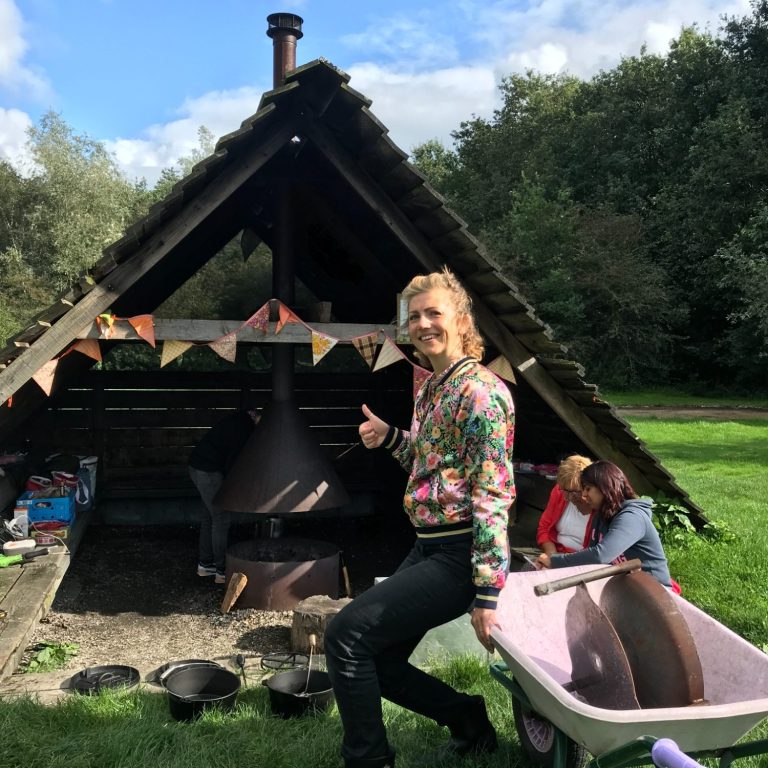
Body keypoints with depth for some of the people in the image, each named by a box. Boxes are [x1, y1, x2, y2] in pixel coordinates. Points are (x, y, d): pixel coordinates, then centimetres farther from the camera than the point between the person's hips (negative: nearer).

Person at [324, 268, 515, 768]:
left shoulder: (479, 391, -16)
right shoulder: (431, 388, 12)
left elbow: (493, 495, -21)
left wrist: (487, 591, -23)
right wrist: (390, 439, 6)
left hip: (459, 557, -10)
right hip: (429, 548, 10)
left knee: (348, 633, -14)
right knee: (378, 658, 13)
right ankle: (469, 719, 30)